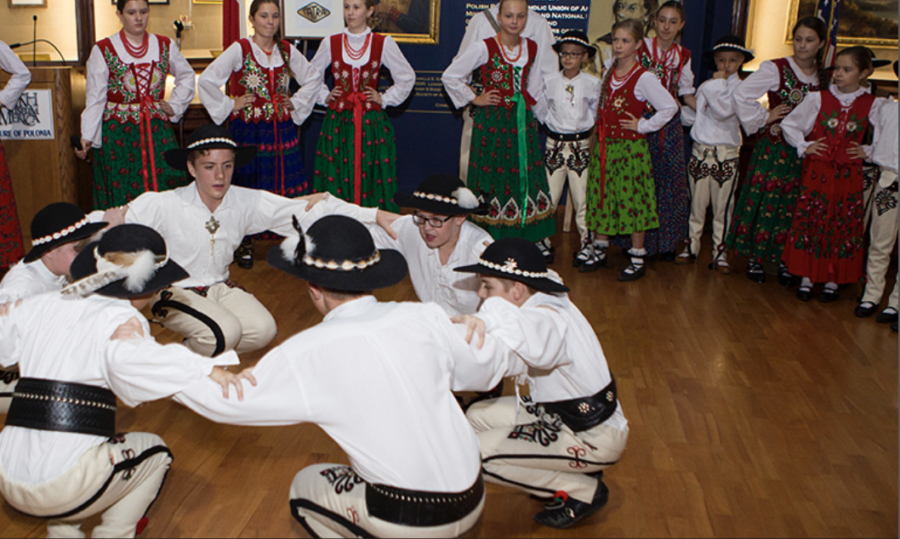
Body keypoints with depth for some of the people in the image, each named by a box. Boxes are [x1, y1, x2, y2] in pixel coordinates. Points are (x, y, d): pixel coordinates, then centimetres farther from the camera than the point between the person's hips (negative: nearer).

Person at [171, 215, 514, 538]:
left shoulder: (308, 355, -15)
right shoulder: (425, 317, -7)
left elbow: (226, 401, -5)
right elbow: (488, 370, 6)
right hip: (472, 502, 5)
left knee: (303, 486, 22)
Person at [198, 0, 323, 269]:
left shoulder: (287, 51, 7)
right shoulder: (239, 49, -5)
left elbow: (313, 80, 20)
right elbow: (206, 80, -9)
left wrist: (296, 103, 10)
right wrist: (229, 106, -8)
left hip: (282, 130, 3)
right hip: (248, 130, -3)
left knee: (284, 185, 3)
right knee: (247, 186, 2)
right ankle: (245, 244, 15)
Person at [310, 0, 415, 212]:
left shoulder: (384, 43, 0)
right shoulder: (330, 43, 4)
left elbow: (407, 77, 9)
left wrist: (385, 99, 4)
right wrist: (324, 97, 8)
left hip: (371, 122, -1)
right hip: (338, 122, 1)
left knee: (371, 177, -1)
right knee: (336, 177, 1)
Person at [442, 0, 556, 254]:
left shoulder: (532, 48, 4)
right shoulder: (484, 48, -10)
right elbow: (450, 76, -6)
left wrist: (530, 97, 10)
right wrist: (473, 99, -4)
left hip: (523, 120, 4)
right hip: (492, 122, -4)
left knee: (527, 174, 5)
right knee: (493, 176, -2)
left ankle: (534, 236, 14)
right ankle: (491, 238, 7)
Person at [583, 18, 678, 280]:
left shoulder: (644, 78, -12)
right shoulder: (609, 72, 9)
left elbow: (670, 107, -14)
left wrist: (643, 126, -11)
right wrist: (600, 127, 11)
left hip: (630, 147, -6)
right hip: (604, 144, 7)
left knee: (631, 198, -1)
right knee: (601, 196, 10)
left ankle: (638, 259, 8)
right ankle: (600, 251, 24)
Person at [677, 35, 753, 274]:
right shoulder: (706, 86, 11)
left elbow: (723, 111, -20)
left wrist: (718, 84, -13)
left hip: (726, 154, -4)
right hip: (700, 151, 4)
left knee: (722, 207, 2)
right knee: (696, 204, 9)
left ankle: (720, 252, 12)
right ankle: (692, 246, 20)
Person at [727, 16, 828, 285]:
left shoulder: (824, 77, 7)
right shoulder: (775, 69, -8)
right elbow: (741, 95, -12)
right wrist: (764, 117, -7)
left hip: (804, 151, 4)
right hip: (773, 148, -4)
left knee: (793, 206, 7)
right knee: (763, 200, -1)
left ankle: (784, 260, 18)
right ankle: (755, 258, 13)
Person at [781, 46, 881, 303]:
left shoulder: (872, 105, 0)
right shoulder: (818, 98, 1)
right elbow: (789, 124, 9)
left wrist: (867, 152, -5)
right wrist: (803, 146, -1)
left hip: (849, 175, 0)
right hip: (817, 171, 0)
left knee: (844, 227, 4)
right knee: (809, 222, 2)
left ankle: (833, 281, 15)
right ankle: (806, 277, 13)